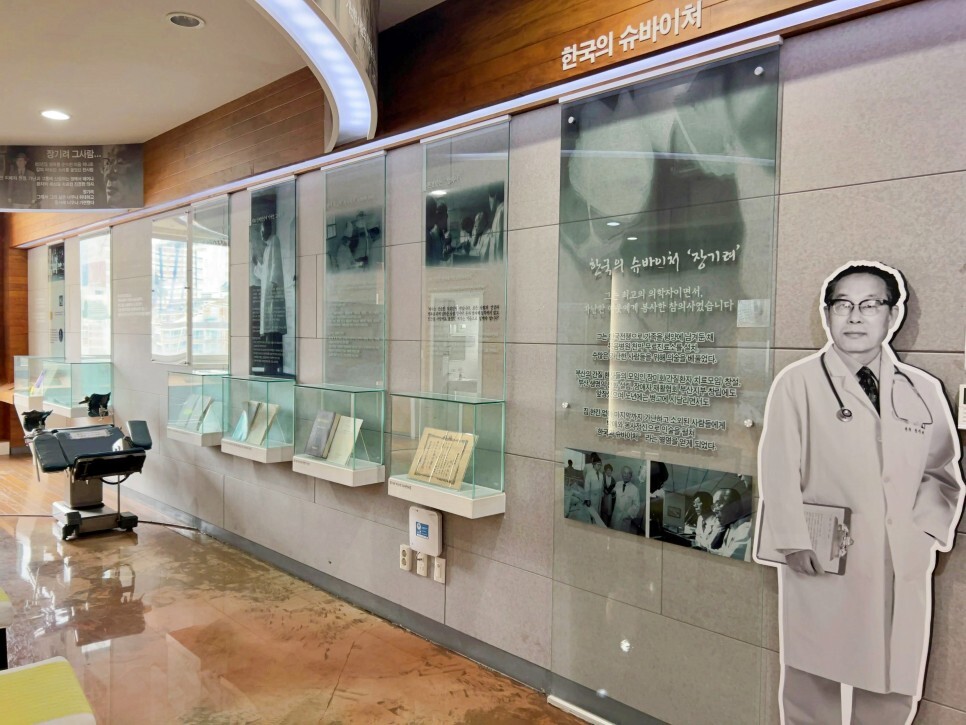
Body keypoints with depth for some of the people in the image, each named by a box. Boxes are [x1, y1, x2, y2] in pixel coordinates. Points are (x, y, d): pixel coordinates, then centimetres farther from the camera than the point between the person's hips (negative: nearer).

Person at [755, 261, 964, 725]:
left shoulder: (923, 391, 8)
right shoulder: (797, 383, -6)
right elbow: (779, 469, -8)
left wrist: (926, 531, -1)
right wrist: (794, 542, -12)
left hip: (902, 566, 4)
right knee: (812, 683, 9)